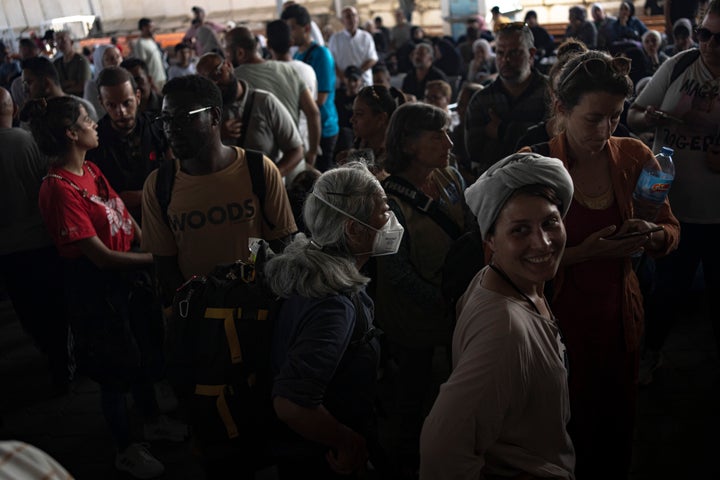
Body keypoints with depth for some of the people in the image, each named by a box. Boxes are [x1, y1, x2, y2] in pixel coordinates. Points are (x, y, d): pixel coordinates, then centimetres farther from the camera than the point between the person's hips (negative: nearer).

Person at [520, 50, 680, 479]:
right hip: (557, 318, -4)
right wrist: (585, 252, -24)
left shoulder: (635, 157, -3)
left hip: (619, 315, 4)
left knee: (617, 428, 18)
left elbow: (671, 231, 9)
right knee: (563, 433, 10)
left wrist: (651, 234, -15)